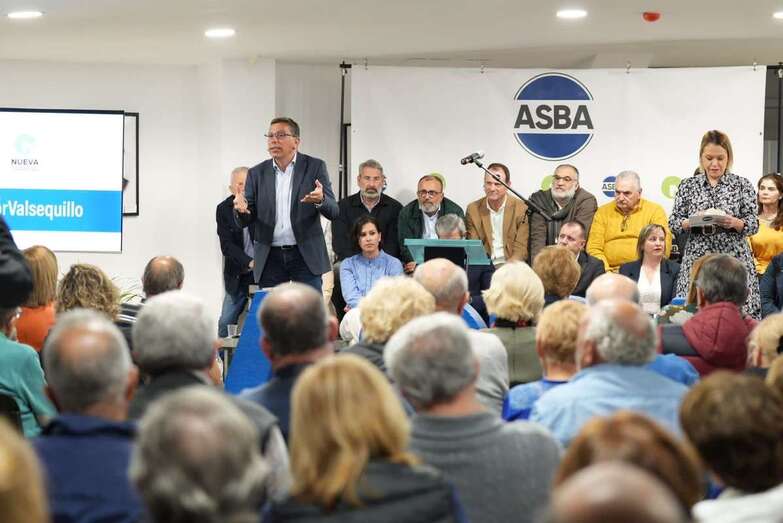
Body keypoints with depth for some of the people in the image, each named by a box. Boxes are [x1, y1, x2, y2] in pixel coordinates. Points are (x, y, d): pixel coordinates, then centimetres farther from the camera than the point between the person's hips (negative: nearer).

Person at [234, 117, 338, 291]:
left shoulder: (314, 167, 1)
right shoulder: (257, 173, 8)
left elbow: (333, 212, -4)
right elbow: (244, 221, 6)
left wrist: (320, 200, -28)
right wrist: (241, 209, -18)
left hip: (305, 255, -2)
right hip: (269, 258, 2)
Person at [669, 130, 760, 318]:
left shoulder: (742, 184, 5)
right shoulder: (688, 185, 8)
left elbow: (753, 225, 1)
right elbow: (673, 222, 7)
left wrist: (734, 223, -18)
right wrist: (692, 221, -13)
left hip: (735, 260, -1)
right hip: (697, 261, 1)